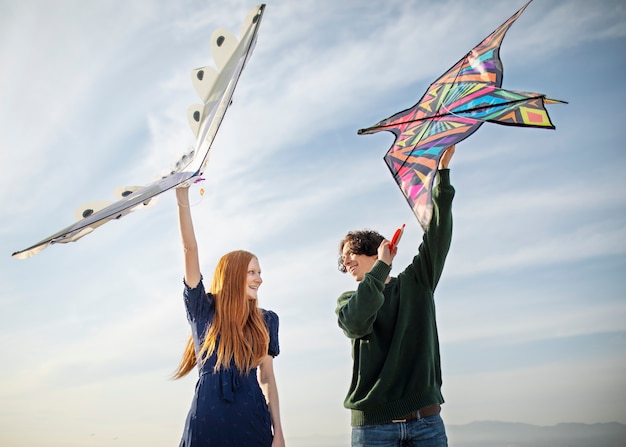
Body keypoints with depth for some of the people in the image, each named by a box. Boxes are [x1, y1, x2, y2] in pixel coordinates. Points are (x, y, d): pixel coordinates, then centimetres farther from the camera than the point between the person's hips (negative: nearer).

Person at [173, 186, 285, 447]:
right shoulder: (203, 310, 3)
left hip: (252, 421, 2)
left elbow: (267, 378, 9)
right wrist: (183, 199, -12)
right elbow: (190, 251, -5)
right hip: (207, 421, -2)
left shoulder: (265, 322, 10)